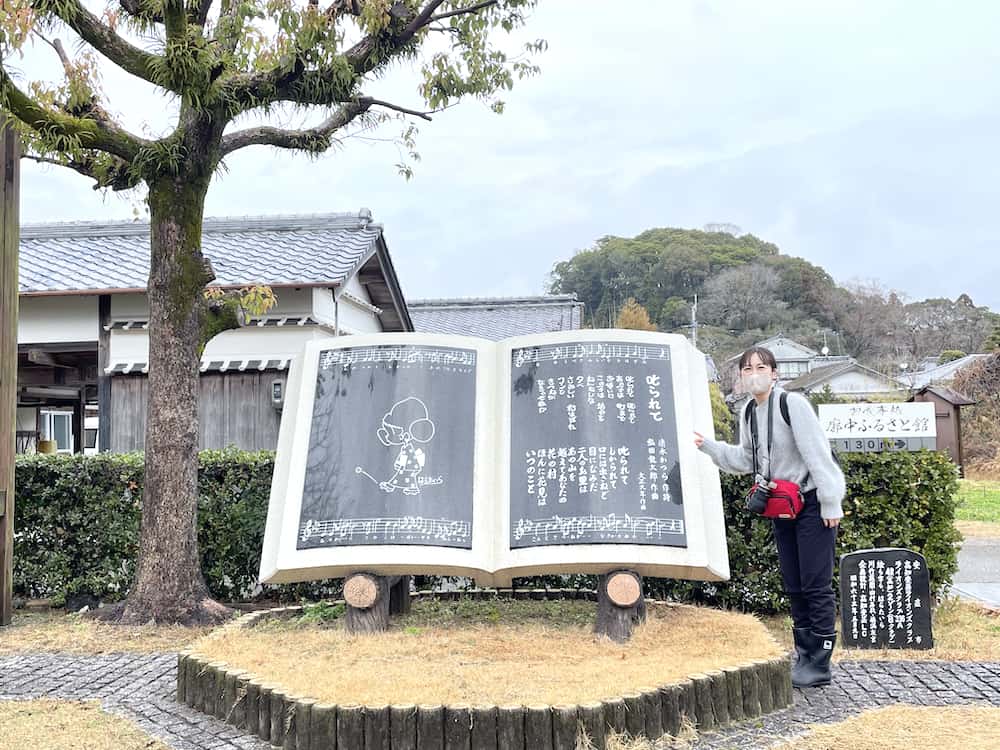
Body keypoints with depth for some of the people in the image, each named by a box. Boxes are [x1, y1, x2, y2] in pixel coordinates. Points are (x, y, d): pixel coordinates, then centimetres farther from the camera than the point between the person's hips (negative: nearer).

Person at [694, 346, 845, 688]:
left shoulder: (793, 404, -17)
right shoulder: (748, 413, 7)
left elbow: (817, 454, -18)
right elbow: (744, 460, 15)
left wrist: (830, 504, -19)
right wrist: (708, 446, 4)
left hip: (812, 503, -8)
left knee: (816, 585, -5)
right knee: (794, 586, 13)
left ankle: (819, 664, 1)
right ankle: (804, 657, 23)